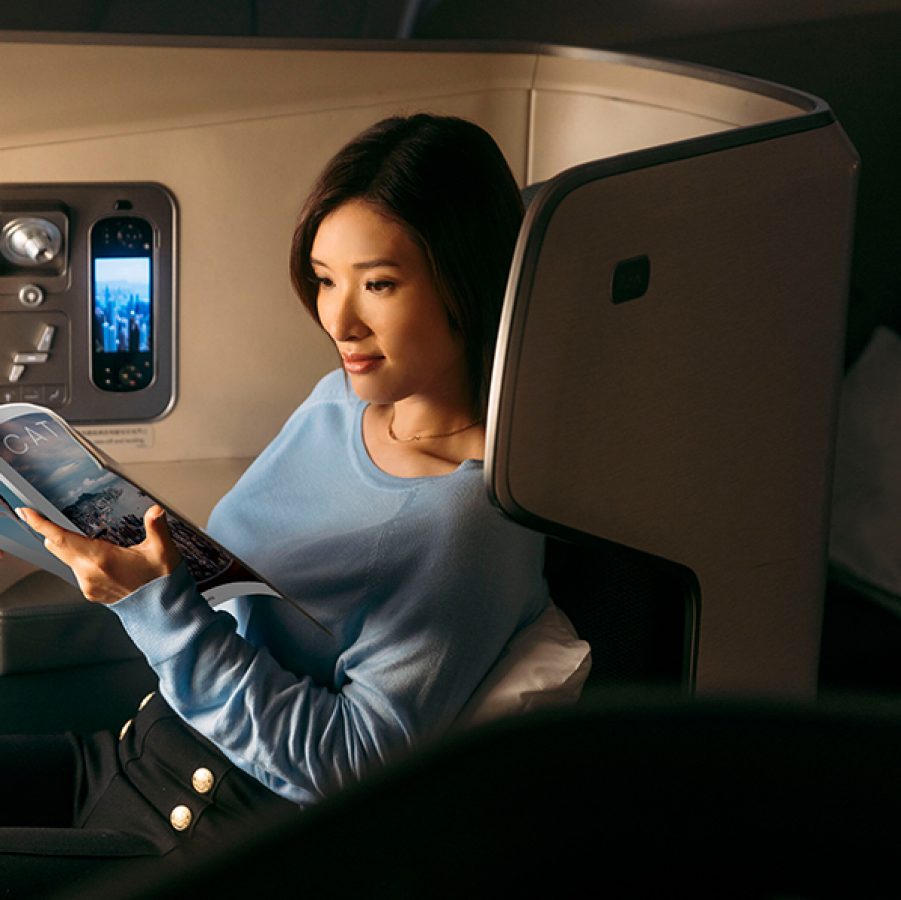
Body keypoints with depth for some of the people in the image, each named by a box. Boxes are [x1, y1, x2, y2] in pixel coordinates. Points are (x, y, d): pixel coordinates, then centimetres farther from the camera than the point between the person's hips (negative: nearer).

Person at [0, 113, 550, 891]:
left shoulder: (481, 515, -22)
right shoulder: (341, 399, 3)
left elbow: (345, 768, -21)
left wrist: (157, 605, -25)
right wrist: (139, 562, -6)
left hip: (224, 838, -7)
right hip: (138, 752, 8)